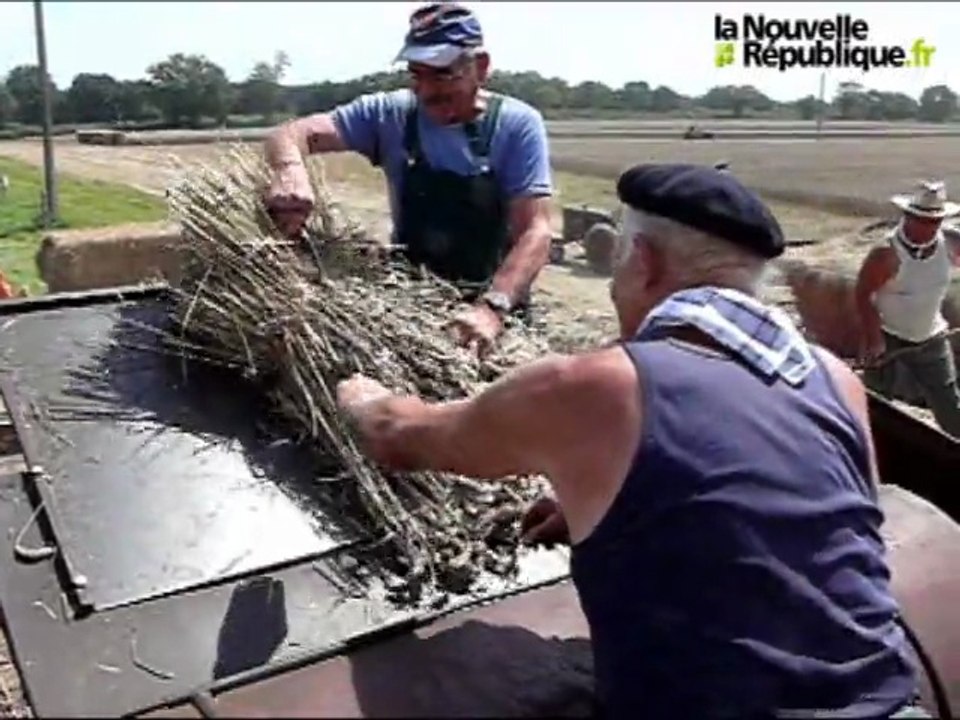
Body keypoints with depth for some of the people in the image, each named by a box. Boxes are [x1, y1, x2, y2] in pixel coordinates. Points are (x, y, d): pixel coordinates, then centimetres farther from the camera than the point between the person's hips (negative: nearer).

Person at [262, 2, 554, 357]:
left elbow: (534, 231, -17)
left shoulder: (518, 125, -11)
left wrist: (491, 307, -33)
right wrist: (289, 168, -33)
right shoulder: (390, 114, -5)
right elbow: (291, 134, -9)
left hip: (494, 302, -1)